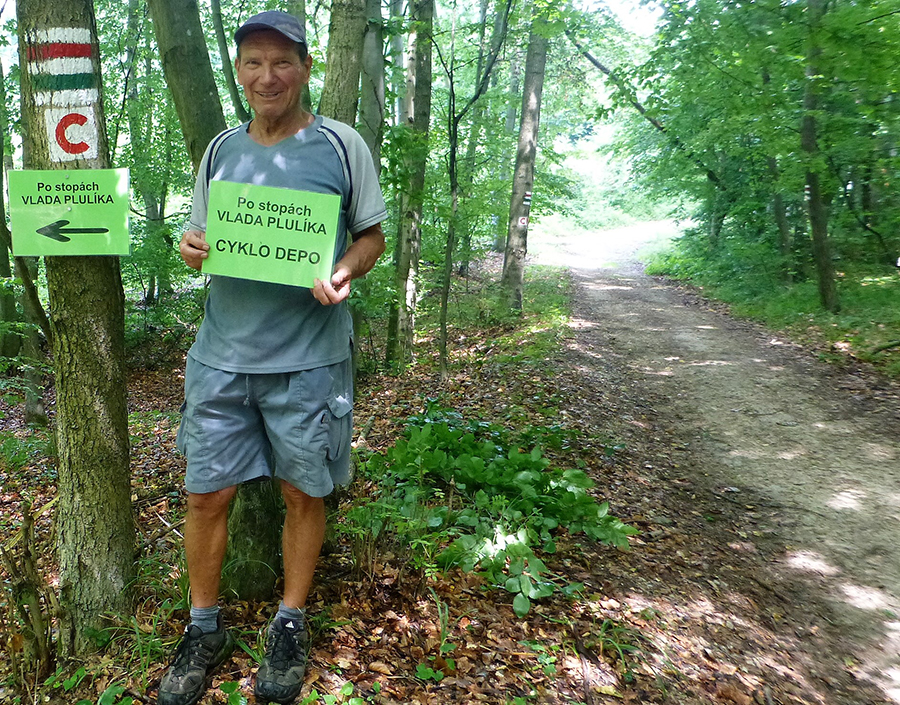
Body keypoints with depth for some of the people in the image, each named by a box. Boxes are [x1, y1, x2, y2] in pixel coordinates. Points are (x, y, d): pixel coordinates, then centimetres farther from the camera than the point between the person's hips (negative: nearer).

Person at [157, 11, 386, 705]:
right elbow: (199, 237, 16)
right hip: (222, 356, 3)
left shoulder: (341, 145, -1)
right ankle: (205, 629, 29)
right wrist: (193, 250, -8)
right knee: (207, 493, 7)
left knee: (303, 494, 8)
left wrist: (345, 271, -19)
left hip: (309, 359, -3)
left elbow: (372, 235, 3)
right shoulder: (221, 150, 10)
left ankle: (291, 625, 29)